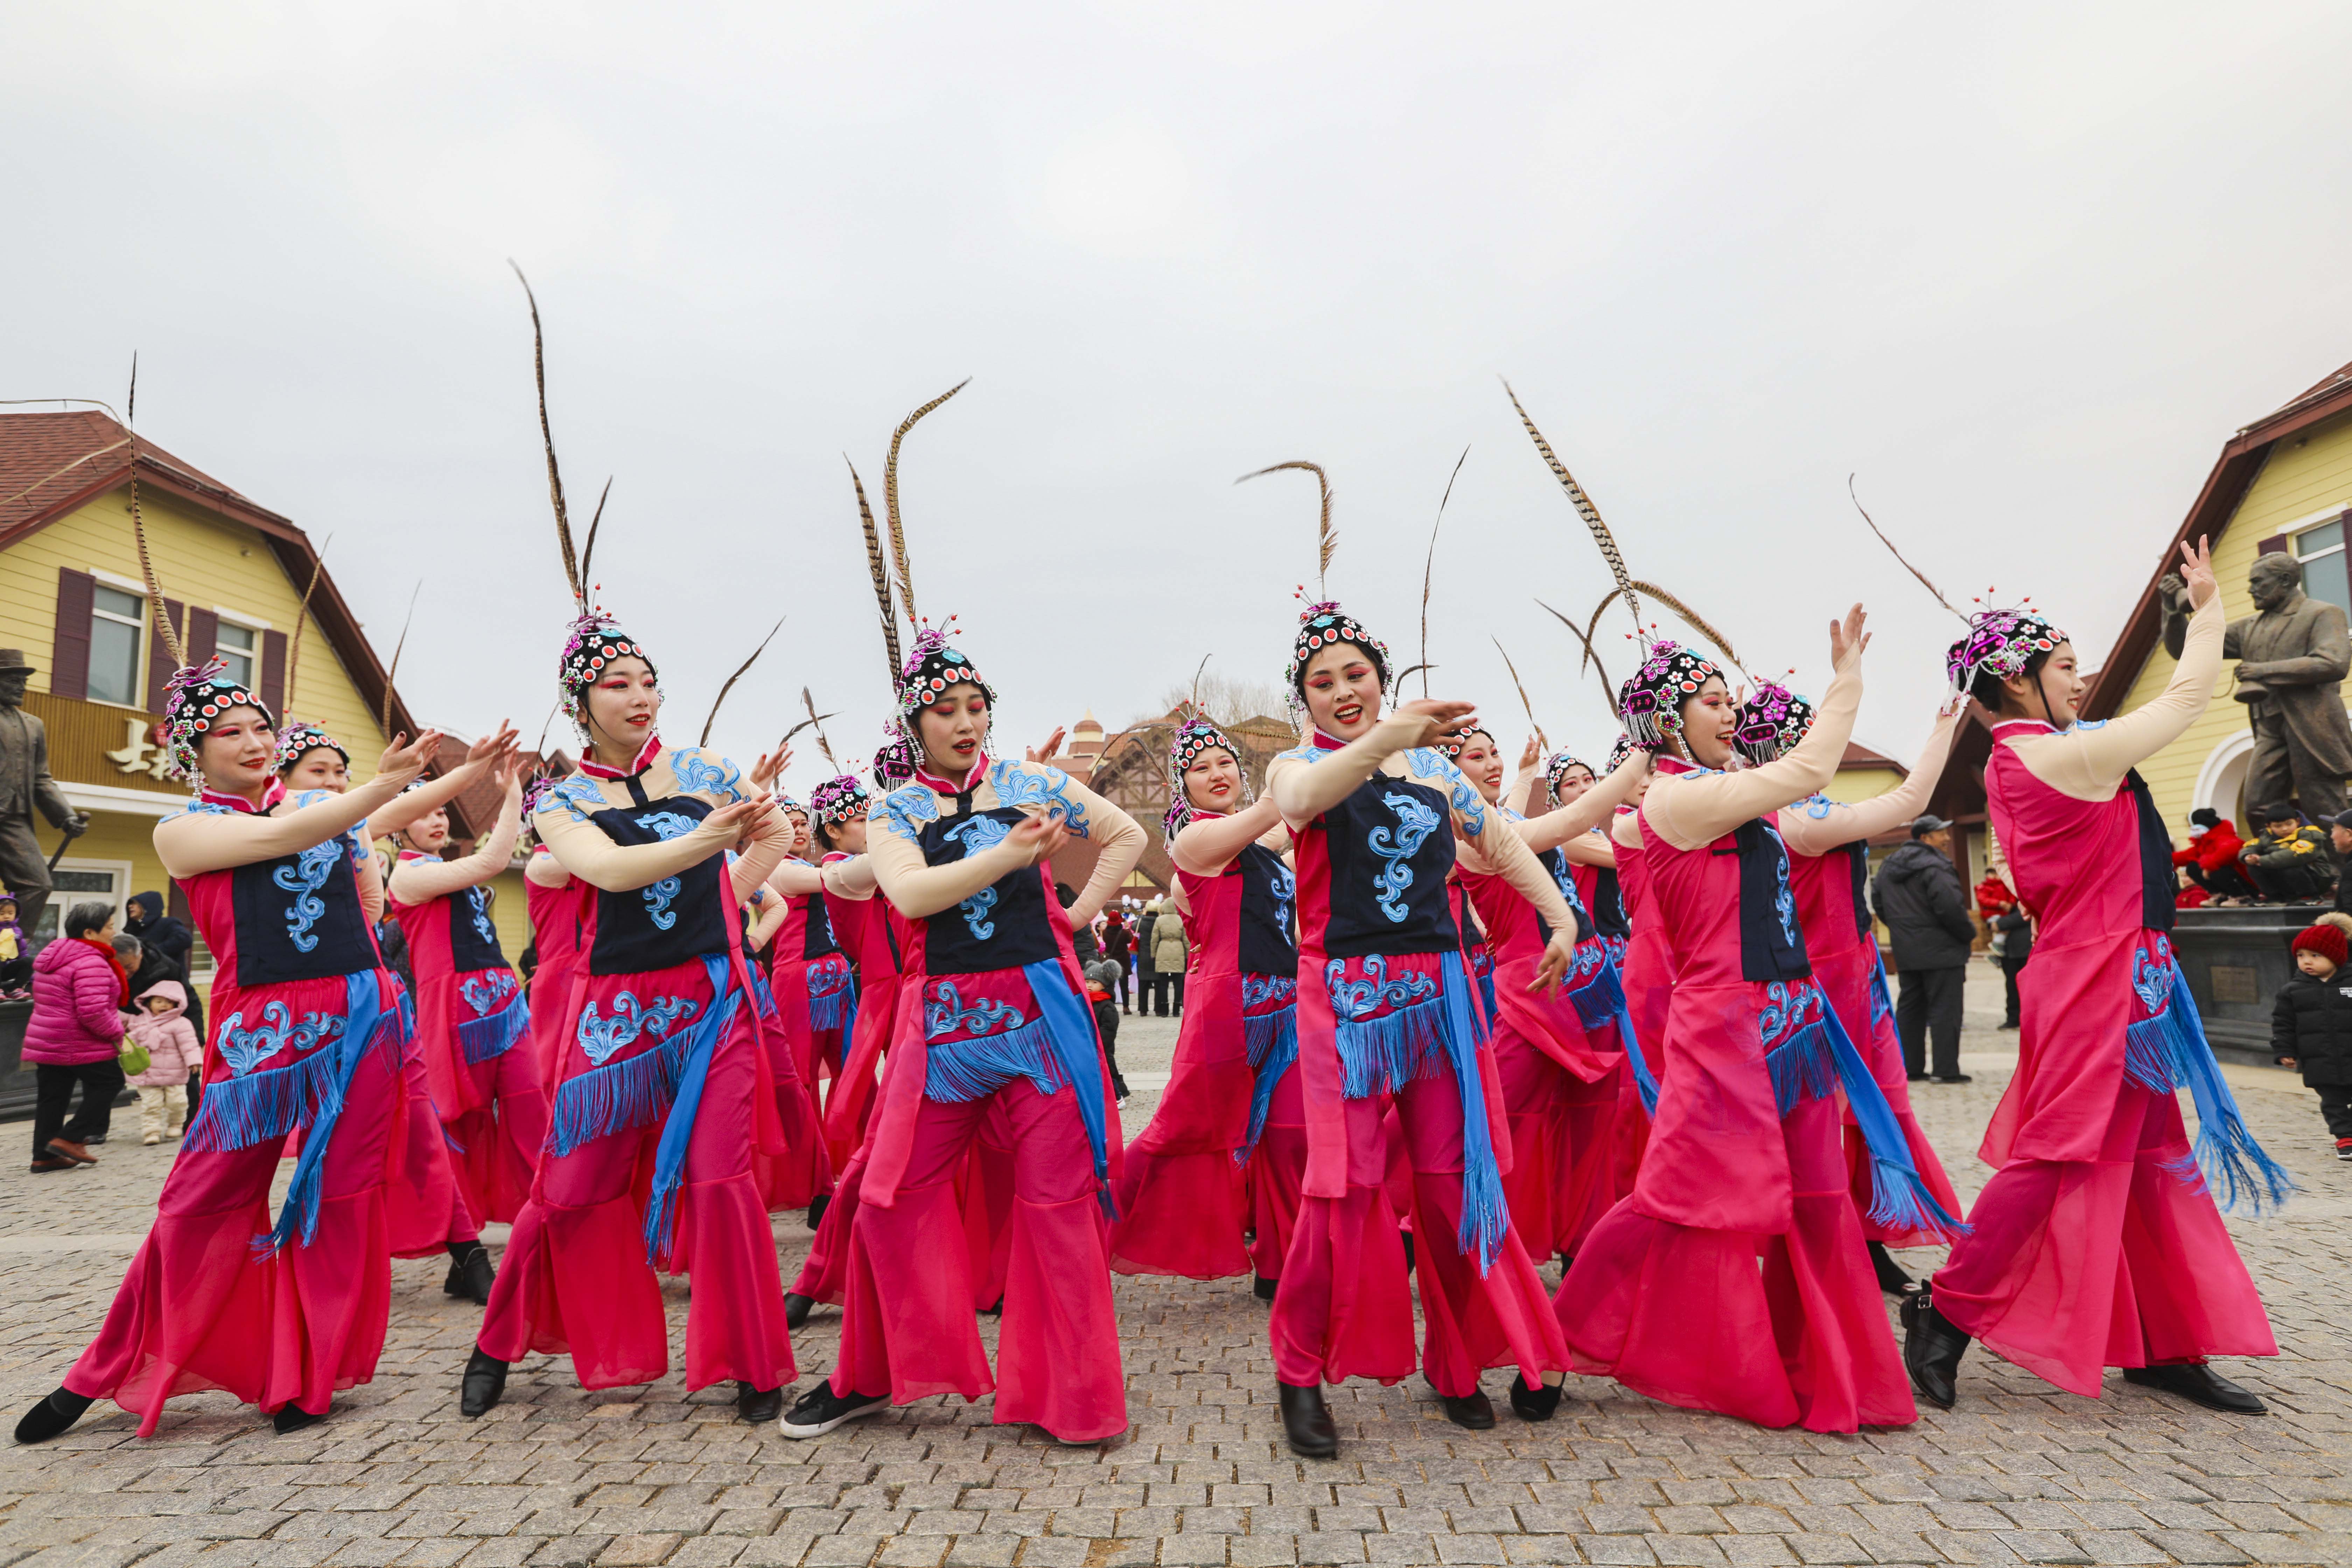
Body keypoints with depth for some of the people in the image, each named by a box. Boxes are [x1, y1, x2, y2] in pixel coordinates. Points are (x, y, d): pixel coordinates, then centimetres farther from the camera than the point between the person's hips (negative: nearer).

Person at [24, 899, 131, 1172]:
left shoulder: (54, 957, 15)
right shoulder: (91, 963, -20)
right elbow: (93, 1011, -28)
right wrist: (117, 1033, -13)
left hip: (46, 1041, 9)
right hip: (81, 1046, -9)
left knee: (51, 1097, 11)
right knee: (109, 1083, 6)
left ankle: (44, 1155, 14)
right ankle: (71, 1138, 1)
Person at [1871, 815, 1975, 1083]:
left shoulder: (1889, 867, 11)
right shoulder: (1934, 867, -17)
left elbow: (1878, 902, 19)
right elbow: (1950, 907, -23)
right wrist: (1970, 934, -7)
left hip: (1906, 952, 8)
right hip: (1941, 951, -8)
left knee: (1909, 1009, 12)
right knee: (1945, 1010, -2)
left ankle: (1910, 1067, 15)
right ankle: (1946, 1070, -1)